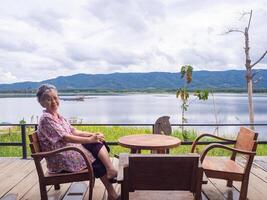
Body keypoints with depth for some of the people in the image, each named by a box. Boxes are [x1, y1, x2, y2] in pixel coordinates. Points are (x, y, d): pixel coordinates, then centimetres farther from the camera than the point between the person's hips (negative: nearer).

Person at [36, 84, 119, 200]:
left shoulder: (58, 116, 13)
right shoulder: (46, 118, -15)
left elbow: (73, 131, 10)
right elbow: (65, 138, -22)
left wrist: (92, 135, -5)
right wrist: (89, 140, -24)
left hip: (70, 149, 8)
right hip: (61, 159, -8)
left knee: (99, 143, -12)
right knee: (98, 160, -12)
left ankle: (111, 171, -21)